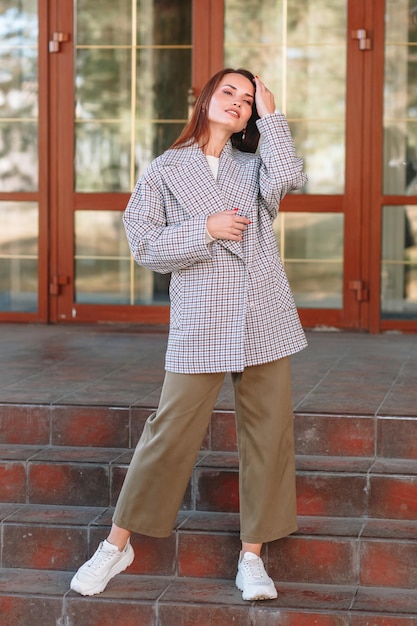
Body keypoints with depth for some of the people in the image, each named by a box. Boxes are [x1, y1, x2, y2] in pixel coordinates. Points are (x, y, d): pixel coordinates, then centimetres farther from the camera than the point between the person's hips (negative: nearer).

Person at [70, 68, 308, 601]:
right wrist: (207, 230, -10)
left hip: (264, 321, 3)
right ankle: (118, 544, 11)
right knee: (170, 432, -3)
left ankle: (252, 555, 13)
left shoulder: (254, 166, 13)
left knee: (267, 433, 3)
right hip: (201, 323, -3)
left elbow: (286, 179, -11)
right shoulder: (166, 170, 6)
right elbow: (144, 245, -1)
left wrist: (271, 115, -1)